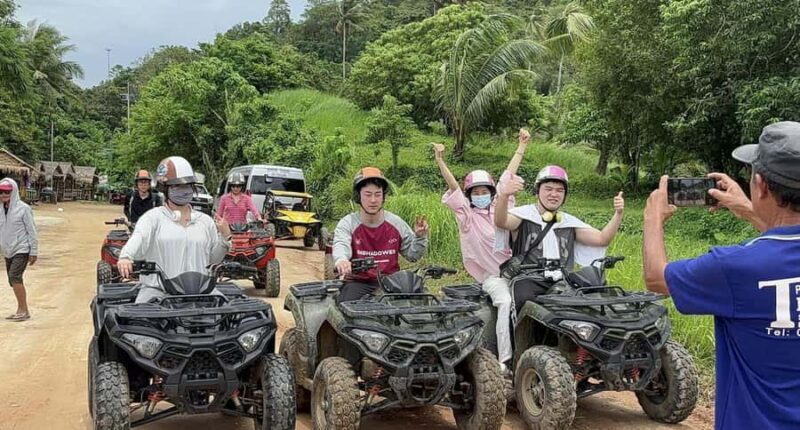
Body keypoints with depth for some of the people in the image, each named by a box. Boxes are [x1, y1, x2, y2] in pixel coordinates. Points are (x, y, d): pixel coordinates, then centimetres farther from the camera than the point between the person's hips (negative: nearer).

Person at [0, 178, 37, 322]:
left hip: (21, 250, -6)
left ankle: (23, 310, -11)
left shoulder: (23, 208, -10)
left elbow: (31, 231, -9)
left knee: (14, 276, -17)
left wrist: (33, 252, -9)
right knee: (14, 280, 9)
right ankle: (21, 311, 18)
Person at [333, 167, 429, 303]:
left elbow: (412, 255, 11)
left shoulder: (396, 223, 3)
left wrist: (420, 237, -9)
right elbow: (341, 245, -27)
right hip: (358, 282, -2)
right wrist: (341, 260, -51)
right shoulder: (347, 224, -5)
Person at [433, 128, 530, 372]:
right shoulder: (466, 214, 4)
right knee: (506, 303, -26)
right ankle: (505, 360, -24)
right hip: (490, 276, -5)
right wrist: (440, 161, -20)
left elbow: (509, 175, 15)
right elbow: (452, 185, -9)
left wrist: (521, 147, 19)